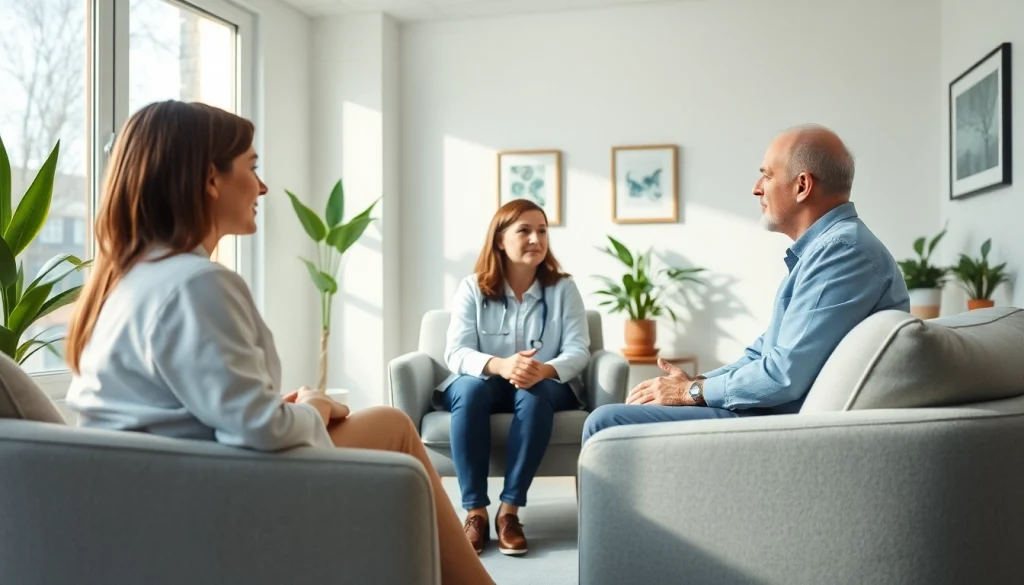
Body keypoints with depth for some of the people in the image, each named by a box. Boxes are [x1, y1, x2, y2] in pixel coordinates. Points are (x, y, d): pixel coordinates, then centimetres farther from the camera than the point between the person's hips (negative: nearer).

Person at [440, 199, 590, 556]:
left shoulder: (563, 288, -1)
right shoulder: (472, 288, -3)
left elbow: (578, 351, -10)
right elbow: (456, 353, -13)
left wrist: (544, 370, -34)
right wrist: (500, 366, -35)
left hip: (546, 386, 0)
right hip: (485, 384, 0)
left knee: (536, 392, -35)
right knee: (469, 389, -34)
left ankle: (509, 509, -28)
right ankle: (475, 511, -28)